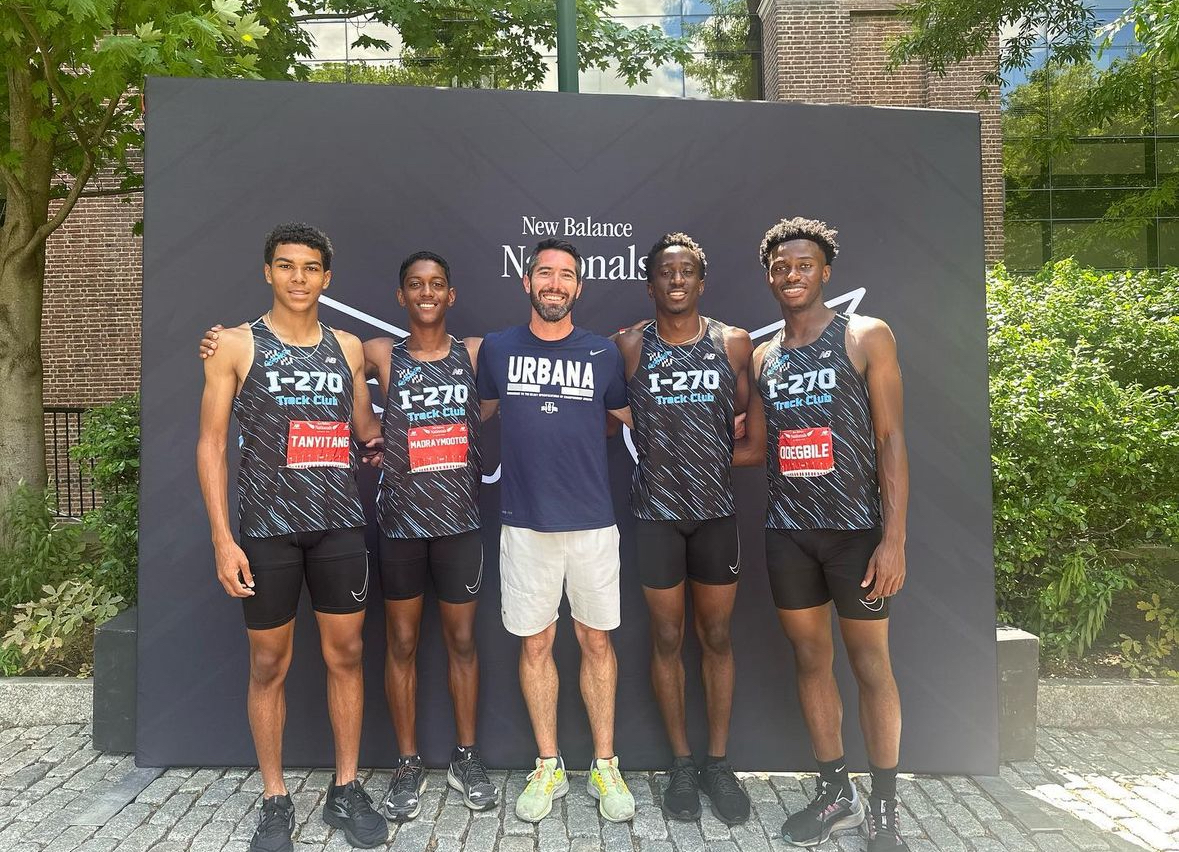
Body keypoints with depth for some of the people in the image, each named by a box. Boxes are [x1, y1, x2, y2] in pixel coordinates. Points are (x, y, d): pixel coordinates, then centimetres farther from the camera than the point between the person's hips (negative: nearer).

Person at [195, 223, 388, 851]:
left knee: (344, 655, 8)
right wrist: (222, 539, -8)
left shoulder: (347, 347, 10)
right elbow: (211, 442, -2)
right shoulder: (235, 345, 0)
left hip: (340, 525, 3)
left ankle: (346, 793, 23)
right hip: (267, 527, -3)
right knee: (269, 664, 6)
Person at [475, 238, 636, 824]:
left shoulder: (604, 352, 3)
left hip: (593, 521, 0)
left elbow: (635, 417, 14)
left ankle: (605, 767, 24)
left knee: (596, 641, 8)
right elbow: (476, 414, 16)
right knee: (534, 643, 8)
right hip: (525, 522, 0)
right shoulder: (497, 349, 3)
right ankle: (548, 768, 25)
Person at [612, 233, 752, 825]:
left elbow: (747, 416, 10)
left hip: (717, 509, 1)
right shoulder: (629, 346, -1)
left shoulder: (734, 343, 2)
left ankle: (718, 761, 25)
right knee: (667, 637, 8)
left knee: (716, 636, 10)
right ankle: (681, 763, 24)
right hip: (656, 511, -1)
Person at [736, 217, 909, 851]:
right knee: (811, 661, 11)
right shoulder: (762, 357, 11)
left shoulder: (866, 337, -2)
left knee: (870, 666, 4)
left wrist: (894, 538, -13)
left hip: (856, 529, -4)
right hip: (788, 532, 4)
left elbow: (890, 440, -7)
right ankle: (836, 795, 27)